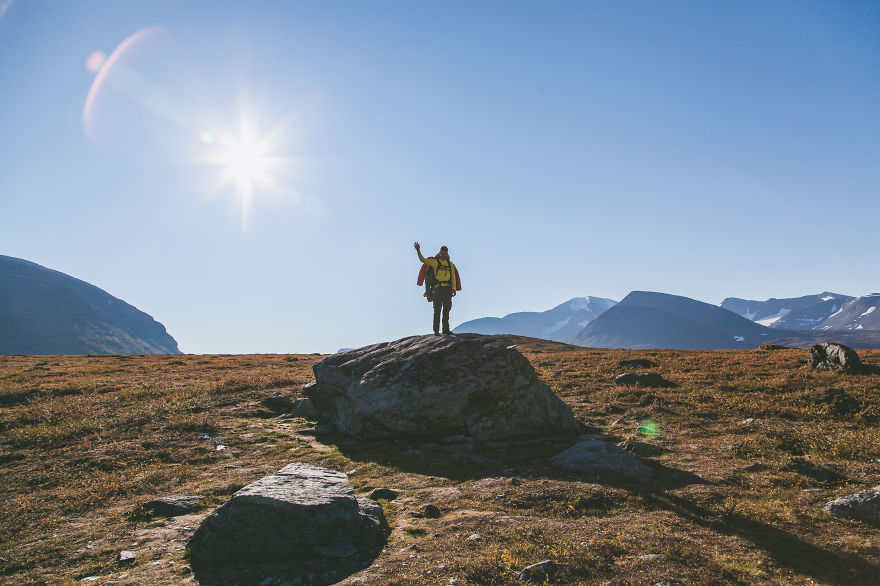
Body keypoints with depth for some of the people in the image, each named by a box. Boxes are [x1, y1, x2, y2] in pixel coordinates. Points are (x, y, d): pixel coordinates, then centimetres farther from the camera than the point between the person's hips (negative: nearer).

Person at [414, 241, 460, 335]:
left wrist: (454, 288, 2)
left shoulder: (450, 264, 17)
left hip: (448, 289, 4)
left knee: (446, 310, 8)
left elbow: (453, 277, 13)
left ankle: (446, 329, 15)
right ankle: (436, 330, -5)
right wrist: (418, 251, -20)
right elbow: (423, 260, -5)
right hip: (438, 288, -4)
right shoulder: (435, 262, 6)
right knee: (437, 310, -5)